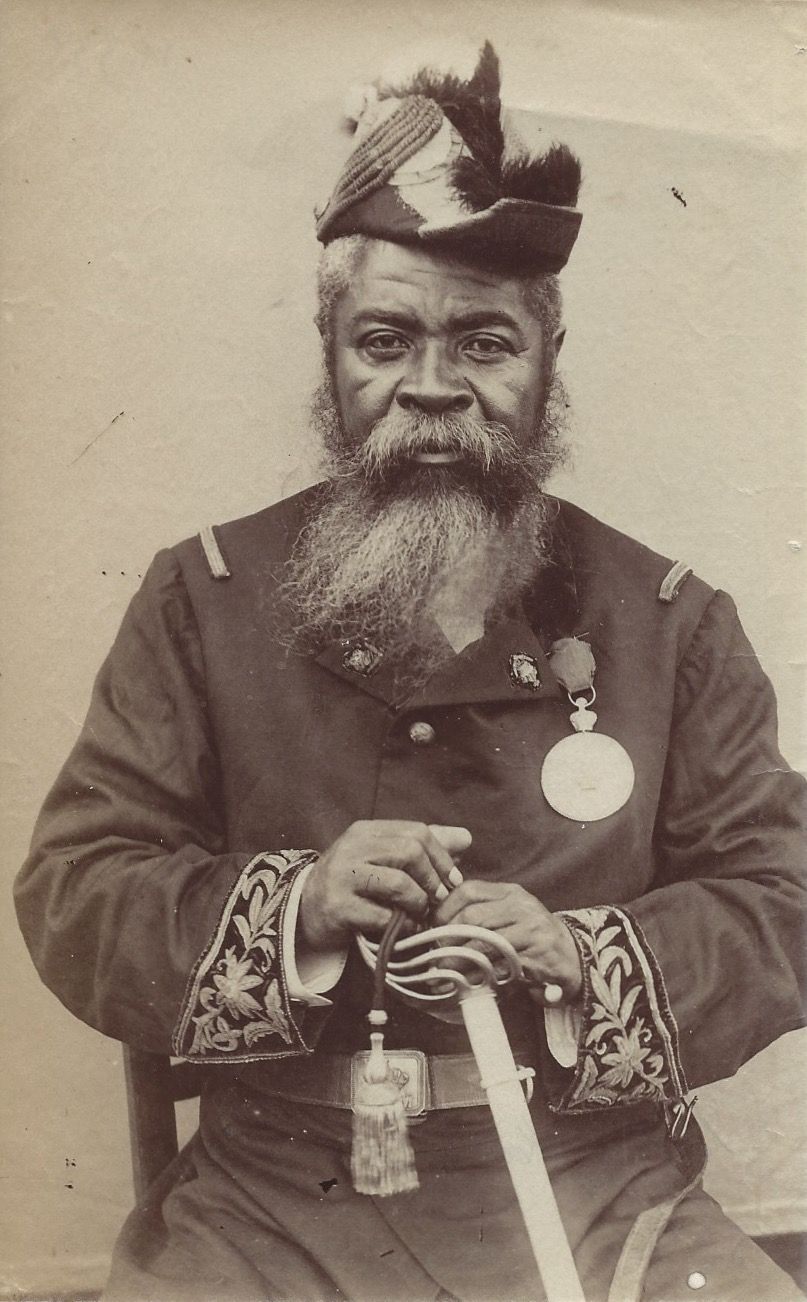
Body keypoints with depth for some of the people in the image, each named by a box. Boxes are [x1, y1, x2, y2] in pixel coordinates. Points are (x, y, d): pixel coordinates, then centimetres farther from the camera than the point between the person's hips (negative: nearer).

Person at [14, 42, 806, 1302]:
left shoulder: (673, 619, 2)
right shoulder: (204, 597, 1)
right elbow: (72, 892, -1)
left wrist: (582, 960, -17)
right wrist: (290, 909, -19)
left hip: (596, 1191, 1)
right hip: (275, 1199, 0)